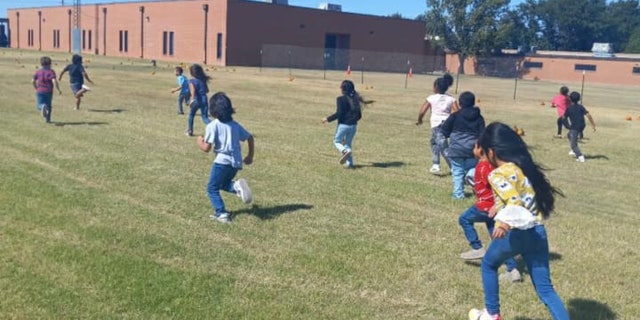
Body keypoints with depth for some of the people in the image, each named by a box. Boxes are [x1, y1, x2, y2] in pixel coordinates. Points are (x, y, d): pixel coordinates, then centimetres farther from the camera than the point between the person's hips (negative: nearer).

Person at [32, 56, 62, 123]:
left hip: (40, 91, 1)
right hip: (48, 92, -1)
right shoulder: (51, 71, -6)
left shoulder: (38, 71, 5)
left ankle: (42, 107, -32)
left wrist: (36, 88, 23)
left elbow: (33, 81, 7)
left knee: (39, 105, 3)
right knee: (48, 105, 15)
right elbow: (54, 81, -19)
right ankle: (48, 119, 18)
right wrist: (59, 90, -11)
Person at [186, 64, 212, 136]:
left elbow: (193, 90, -22)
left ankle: (190, 131, 29)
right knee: (205, 118, 1)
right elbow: (207, 90, 16)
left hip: (196, 100, -3)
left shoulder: (191, 81, -4)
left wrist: (192, 99, -31)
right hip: (204, 100, 3)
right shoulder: (203, 79, 10)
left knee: (191, 115, 21)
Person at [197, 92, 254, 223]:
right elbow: (250, 138, 14)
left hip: (222, 161, -6)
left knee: (212, 188, 9)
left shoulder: (212, 126, -8)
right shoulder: (235, 125, 10)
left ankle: (222, 214, -5)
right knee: (223, 183, 27)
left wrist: (200, 141, 11)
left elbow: (207, 148, -11)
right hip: (236, 162, 6)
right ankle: (236, 186, -5)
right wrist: (250, 156, 22)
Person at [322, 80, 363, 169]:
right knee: (348, 144, 18)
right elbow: (359, 115, 9)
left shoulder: (341, 99, -11)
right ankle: (349, 163, 12)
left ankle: (345, 151, -17)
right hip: (353, 126, 6)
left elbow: (339, 113, -17)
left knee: (336, 141, 12)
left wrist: (328, 119, -6)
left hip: (343, 125, -5)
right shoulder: (356, 99, 7)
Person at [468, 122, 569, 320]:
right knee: (545, 289, 10)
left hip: (516, 233, -6)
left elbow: (514, 200, -30)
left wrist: (505, 222, -46)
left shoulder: (499, 174, -13)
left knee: (488, 265, 24)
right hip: (537, 232, 6)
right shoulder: (525, 167, 11)